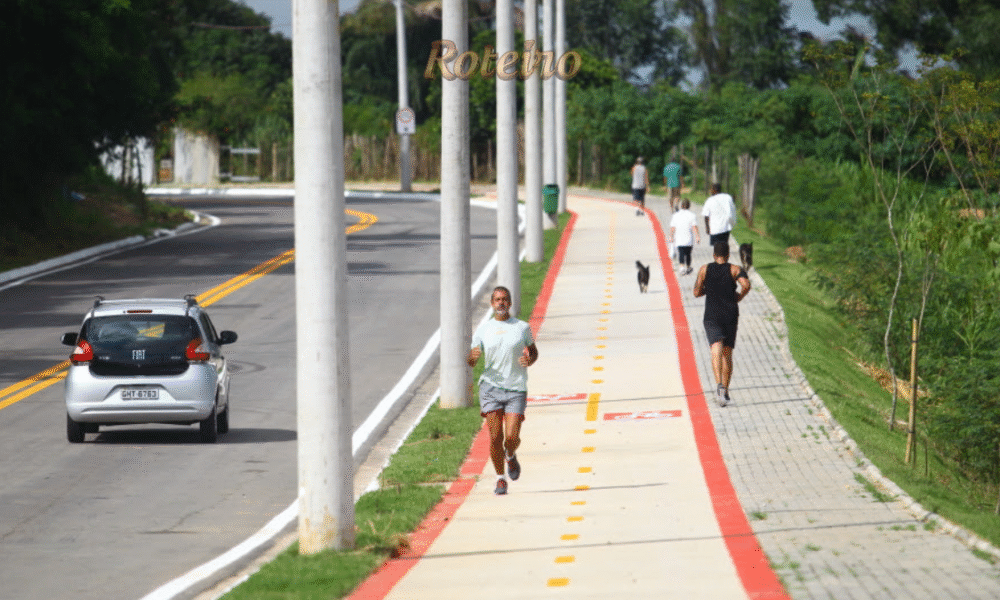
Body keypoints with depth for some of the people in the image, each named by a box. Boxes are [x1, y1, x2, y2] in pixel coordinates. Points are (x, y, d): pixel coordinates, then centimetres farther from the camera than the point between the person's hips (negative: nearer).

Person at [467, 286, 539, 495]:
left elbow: (534, 351, 18)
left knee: (512, 437, -10)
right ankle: (500, 479, 9)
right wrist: (473, 356, -16)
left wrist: (529, 360, -6)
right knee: (495, 437, -7)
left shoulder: (522, 327, 6)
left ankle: (510, 456, 26)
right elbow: (471, 363, 9)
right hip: (491, 386, 0)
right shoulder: (483, 330, 7)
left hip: (516, 389, 0)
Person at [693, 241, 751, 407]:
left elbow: (697, 292, 5)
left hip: (712, 316, -1)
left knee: (716, 349, -17)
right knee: (727, 353, 14)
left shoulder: (705, 269, 5)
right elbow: (746, 284, -14)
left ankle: (719, 385, -39)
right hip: (730, 315, 1)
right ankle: (725, 391, 18)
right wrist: (739, 296, 5)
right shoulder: (735, 269, 3)